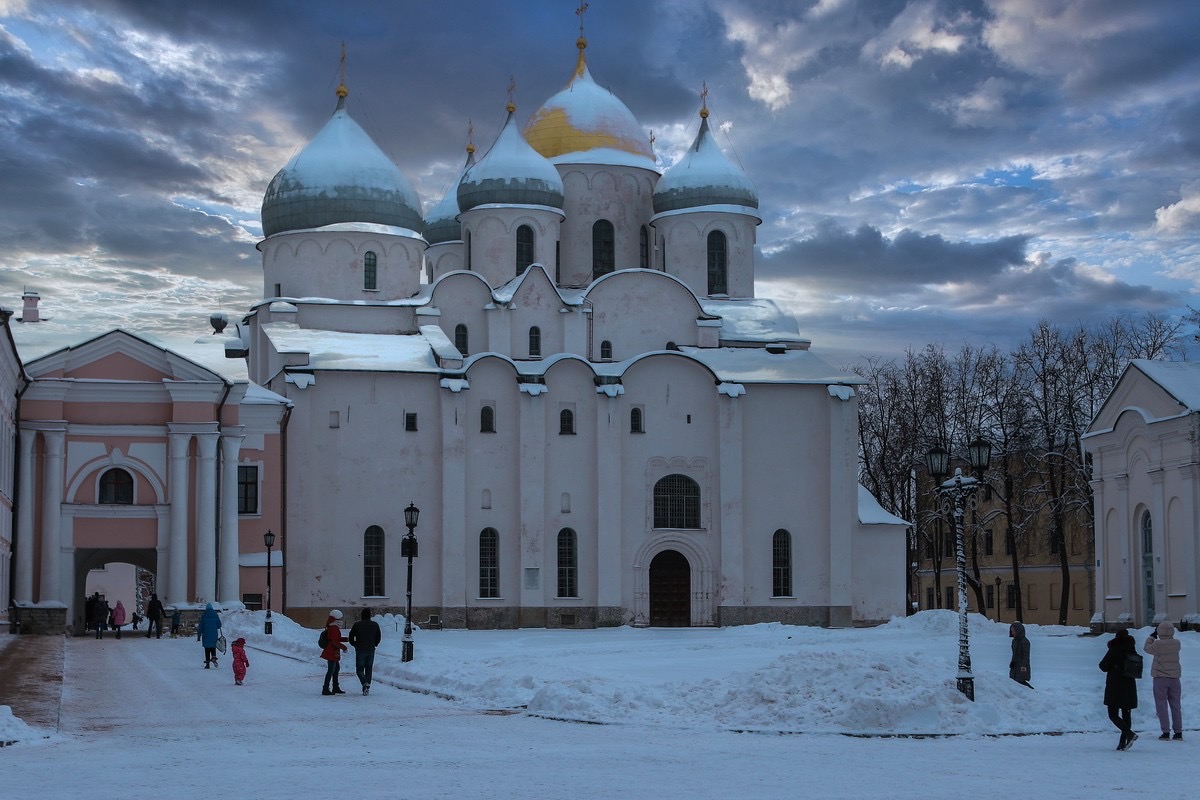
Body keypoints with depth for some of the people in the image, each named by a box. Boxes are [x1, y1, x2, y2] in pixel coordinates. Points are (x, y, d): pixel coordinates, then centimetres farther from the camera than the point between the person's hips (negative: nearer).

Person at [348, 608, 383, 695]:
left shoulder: (357, 625, -7)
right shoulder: (375, 625, 3)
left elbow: (351, 637, -2)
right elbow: (379, 637, 9)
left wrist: (355, 645, 12)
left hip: (360, 650, -3)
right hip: (371, 650, 3)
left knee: (359, 669, 2)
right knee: (369, 669, 12)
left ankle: (365, 683, -22)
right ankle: (367, 688, 9)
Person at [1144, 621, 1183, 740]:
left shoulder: (1158, 644, -15)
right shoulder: (1176, 643, -4)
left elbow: (1147, 648, 2)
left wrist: (1151, 637, 14)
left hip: (1160, 678, -4)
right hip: (1174, 677, 4)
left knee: (1161, 705, 1)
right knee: (1175, 705, 11)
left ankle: (1166, 732, -5)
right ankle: (1178, 732, 10)